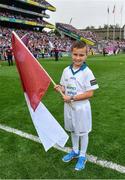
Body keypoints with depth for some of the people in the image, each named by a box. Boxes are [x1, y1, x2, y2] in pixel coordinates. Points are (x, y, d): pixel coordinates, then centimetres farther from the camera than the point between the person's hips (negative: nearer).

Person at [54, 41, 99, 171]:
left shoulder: (87, 72, -18)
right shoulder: (66, 70, -1)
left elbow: (89, 93, -20)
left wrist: (71, 98, -23)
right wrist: (59, 88, -14)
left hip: (81, 108, -5)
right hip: (68, 106, 6)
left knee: (83, 132, 13)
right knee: (73, 130, 23)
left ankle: (82, 156, 35)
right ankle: (75, 151, 46)